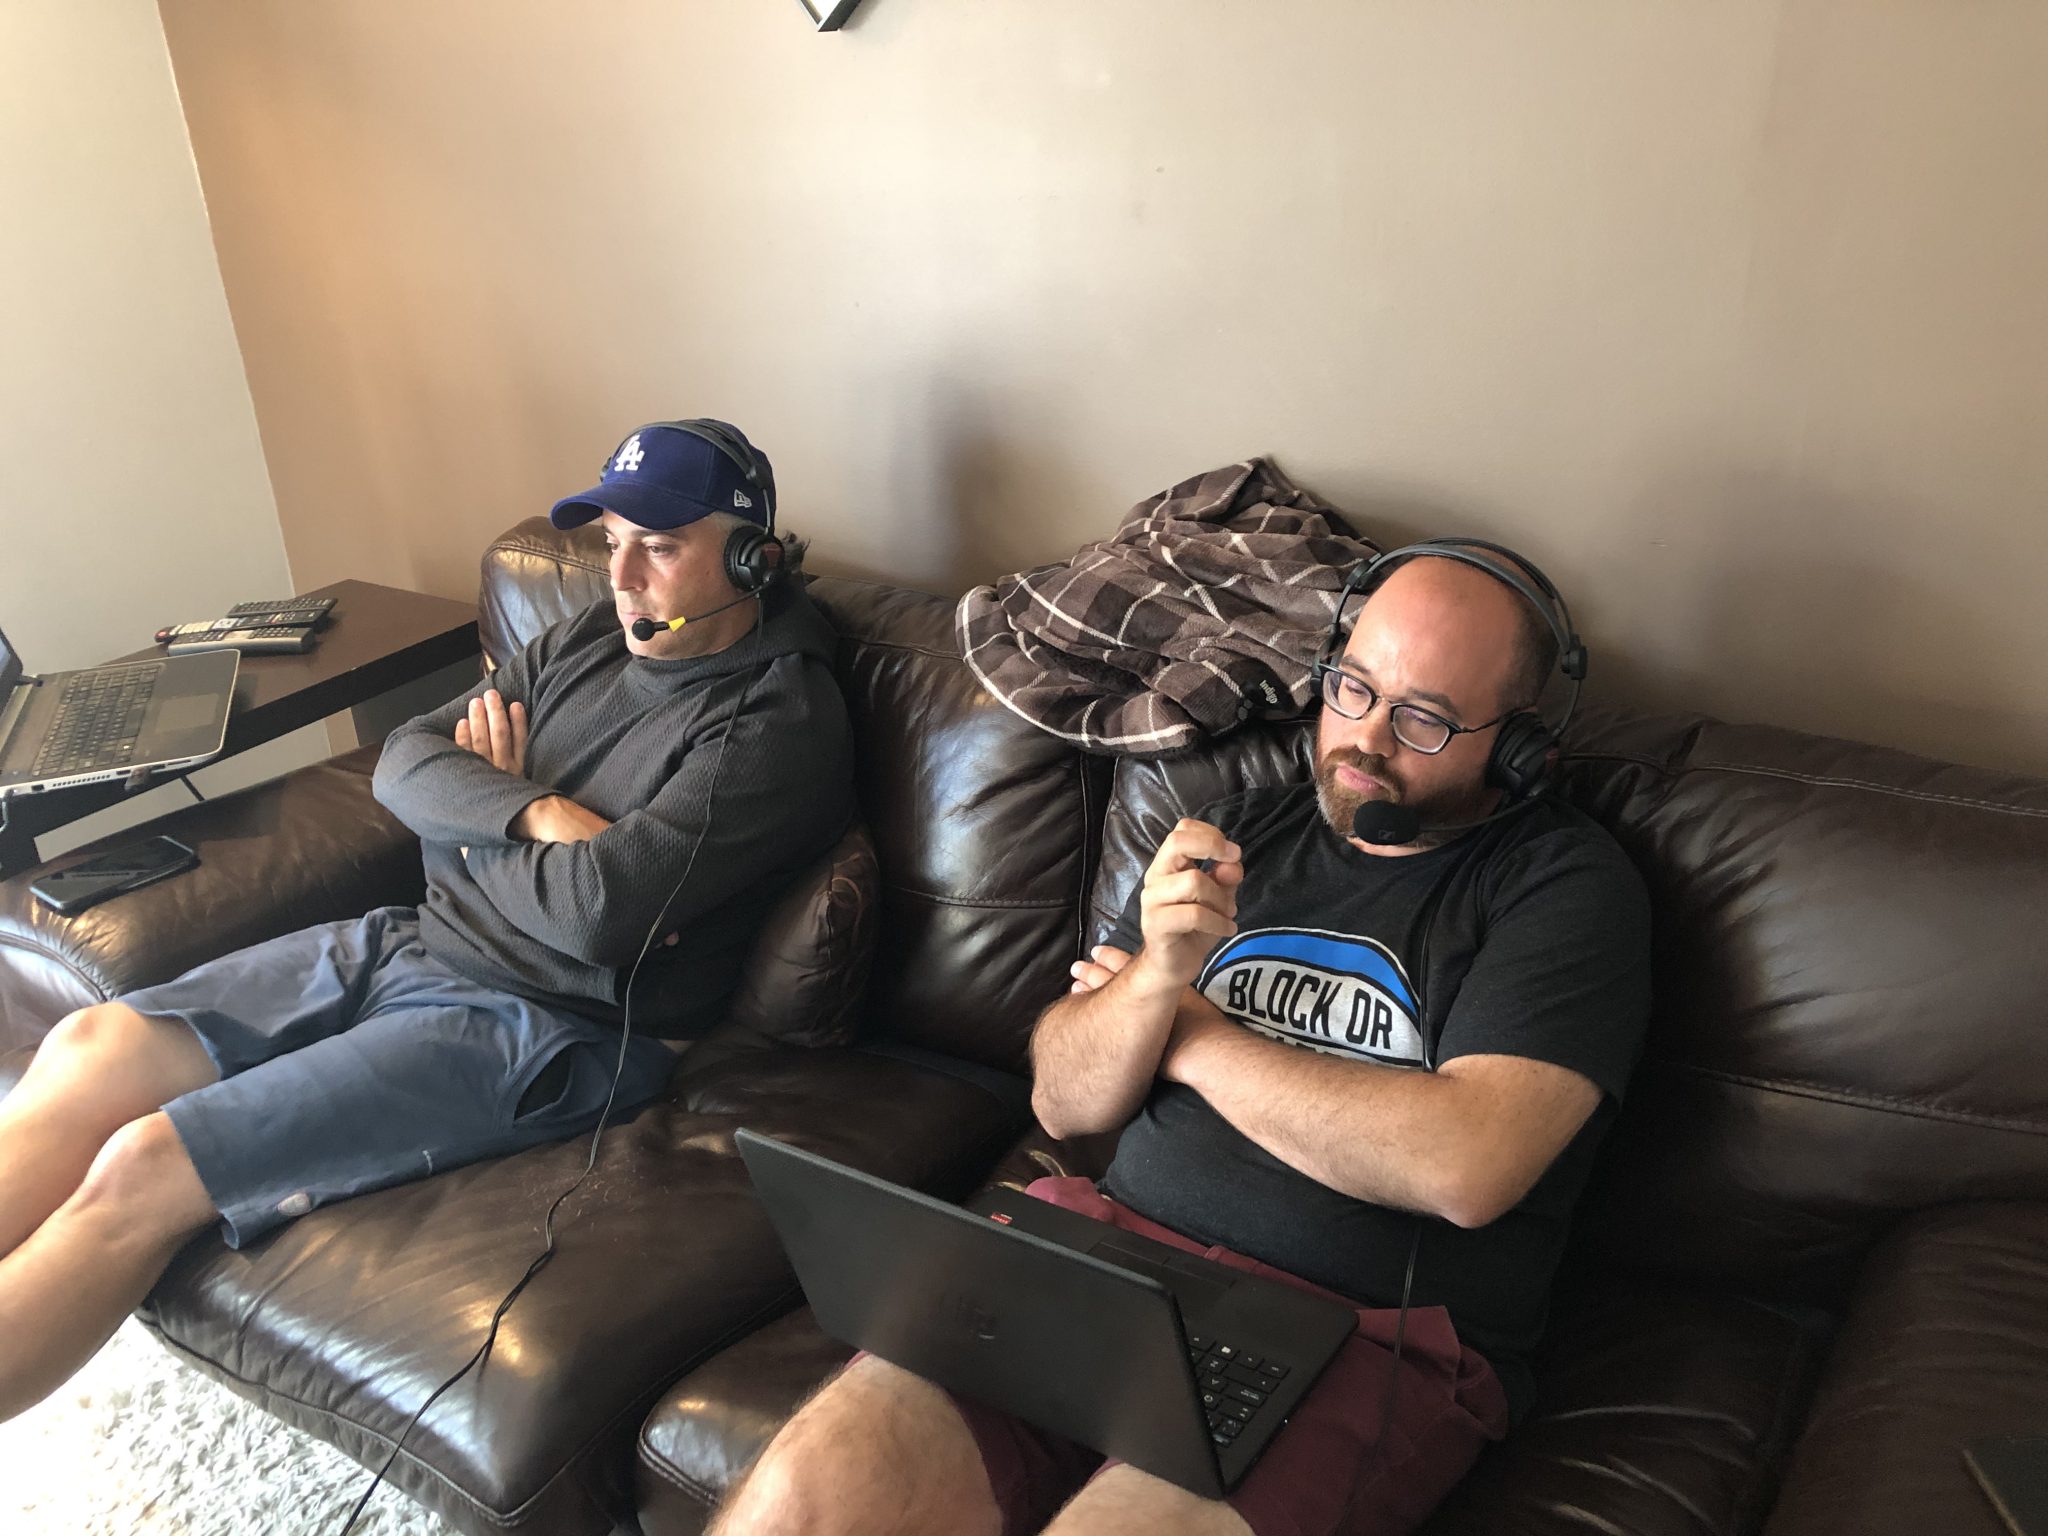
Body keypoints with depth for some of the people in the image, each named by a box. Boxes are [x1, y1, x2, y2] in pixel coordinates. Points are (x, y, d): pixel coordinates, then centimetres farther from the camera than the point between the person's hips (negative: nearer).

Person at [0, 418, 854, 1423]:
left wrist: (475, 825, -4)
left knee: (142, 1171, -15)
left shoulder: (779, 724, -14)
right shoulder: (593, 639, 12)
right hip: (410, 940, 8)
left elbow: (599, 907, -23)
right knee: (91, 1048, -5)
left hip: (545, 1028, -8)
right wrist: (535, 813, -12)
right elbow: (404, 762, 8)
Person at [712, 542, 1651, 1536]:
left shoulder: (1566, 885, 0)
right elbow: (1063, 1103, 11)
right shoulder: (1241, 835, 14)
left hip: (1368, 1336, -3)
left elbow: (1465, 1167, -17)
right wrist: (1155, 978, -12)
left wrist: (1190, 1034, -5)